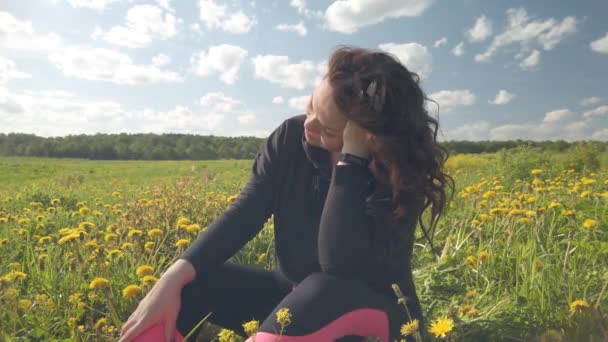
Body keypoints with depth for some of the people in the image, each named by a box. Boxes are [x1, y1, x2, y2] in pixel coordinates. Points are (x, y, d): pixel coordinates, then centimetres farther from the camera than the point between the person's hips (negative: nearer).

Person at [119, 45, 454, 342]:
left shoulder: (403, 173, -22)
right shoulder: (290, 138, -10)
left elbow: (341, 265, -32)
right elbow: (245, 212, -13)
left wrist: (350, 158, -35)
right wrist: (174, 276, -24)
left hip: (375, 312, -3)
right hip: (294, 296, 4)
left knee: (327, 293, -39)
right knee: (187, 283, -16)